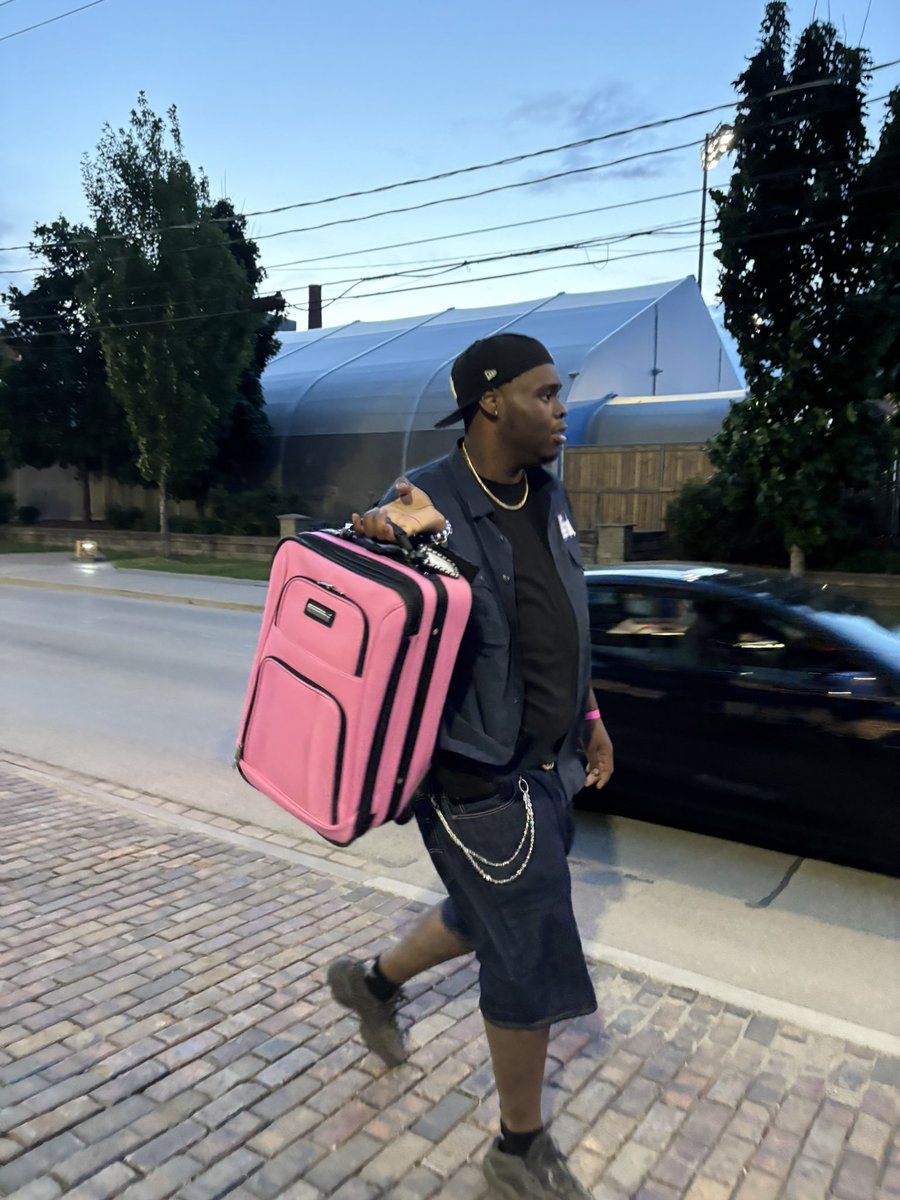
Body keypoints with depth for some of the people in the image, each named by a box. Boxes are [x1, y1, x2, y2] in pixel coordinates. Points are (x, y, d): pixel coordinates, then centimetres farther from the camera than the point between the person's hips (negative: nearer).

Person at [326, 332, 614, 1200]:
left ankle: (374, 983, 54)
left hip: (547, 765, 8)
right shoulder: (424, 505, -20)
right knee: (531, 959, 5)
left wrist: (589, 716, 19)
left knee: (486, 917, 26)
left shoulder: (548, 495, 5)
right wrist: (405, 542, -38)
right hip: (476, 778, -8)